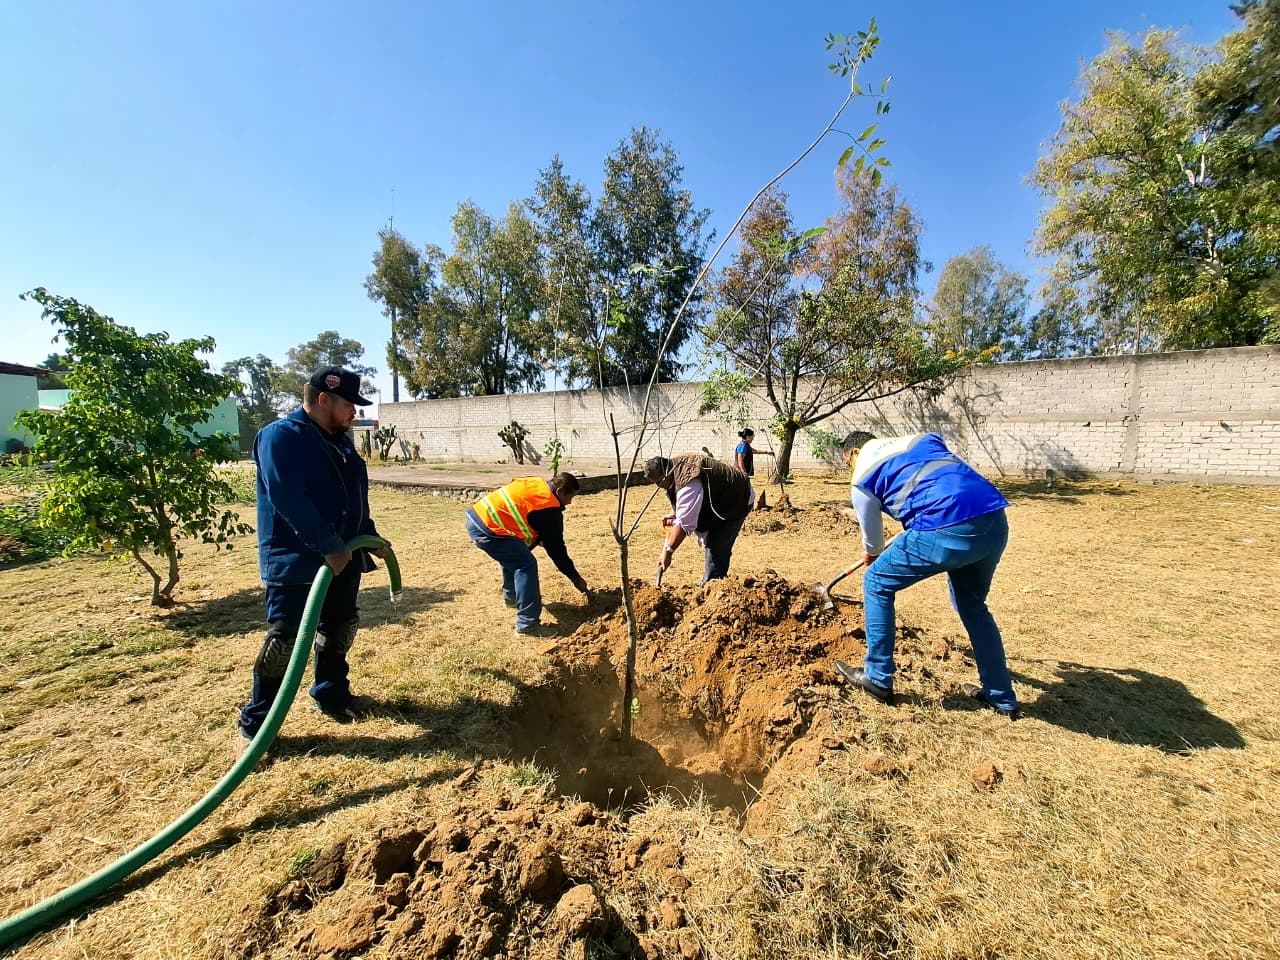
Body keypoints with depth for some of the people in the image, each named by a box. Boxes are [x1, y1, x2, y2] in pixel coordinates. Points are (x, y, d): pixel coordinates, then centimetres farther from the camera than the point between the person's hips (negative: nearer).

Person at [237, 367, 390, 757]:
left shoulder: (339, 440, 12)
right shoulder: (280, 437, -15)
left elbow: (356, 496, 18)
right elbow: (289, 501, -25)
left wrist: (371, 537, 14)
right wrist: (329, 547, -26)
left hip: (343, 557, 9)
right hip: (295, 561, -8)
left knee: (339, 631, 18)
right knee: (283, 642, -1)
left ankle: (333, 696, 36)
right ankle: (255, 724, 16)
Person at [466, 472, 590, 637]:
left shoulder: (536, 484, 12)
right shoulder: (549, 509, -11)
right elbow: (556, 547, -5)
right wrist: (575, 577, 4)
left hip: (476, 515, 10)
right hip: (486, 530, -10)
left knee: (512, 557, 29)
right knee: (526, 565, -11)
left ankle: (510, 597, 48)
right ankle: (527, 624, -8)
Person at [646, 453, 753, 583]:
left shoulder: (688, 483, -36)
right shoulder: (675, 466, -4)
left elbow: (684, 523, -37)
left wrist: (668, 551, -32)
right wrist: (674, 513, -1)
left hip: (737, 500, -10)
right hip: (719, 499, 11)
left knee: (716, 547, -16)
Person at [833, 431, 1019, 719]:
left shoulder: (862, 478, 11)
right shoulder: (922, 439, 27)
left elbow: (872, 539, 23)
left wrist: (870, 555, 46)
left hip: (947, 530, -7)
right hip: (996, 521, 7)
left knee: (876, 584, 15)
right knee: (972, 605, 29)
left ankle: (877, 678, 22)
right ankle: (1002, 697, 39)